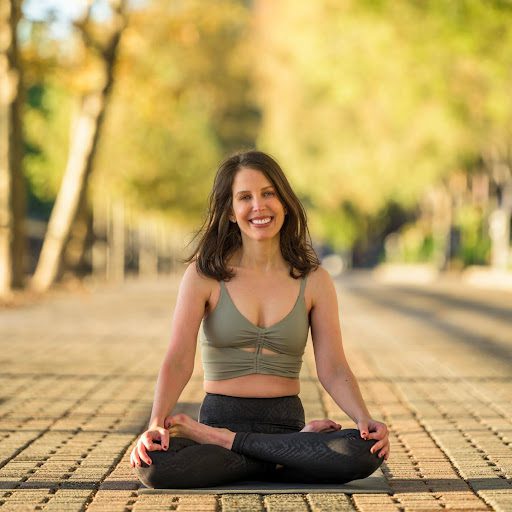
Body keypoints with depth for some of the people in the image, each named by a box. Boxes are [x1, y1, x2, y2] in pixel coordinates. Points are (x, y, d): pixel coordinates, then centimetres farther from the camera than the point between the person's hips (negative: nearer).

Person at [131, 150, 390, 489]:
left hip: (285, 420, 1)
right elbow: (179, 360, -9)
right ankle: (298, 447, -17)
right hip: (220, 416, -1)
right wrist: (157, 424, -26)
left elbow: (333, 369, -1)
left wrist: (365, 420, -20)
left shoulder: (313, 280, 5)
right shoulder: (205, 276, 0)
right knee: (154, 462, -36)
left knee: (365, 453, -31)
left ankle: (222, 442, -15)